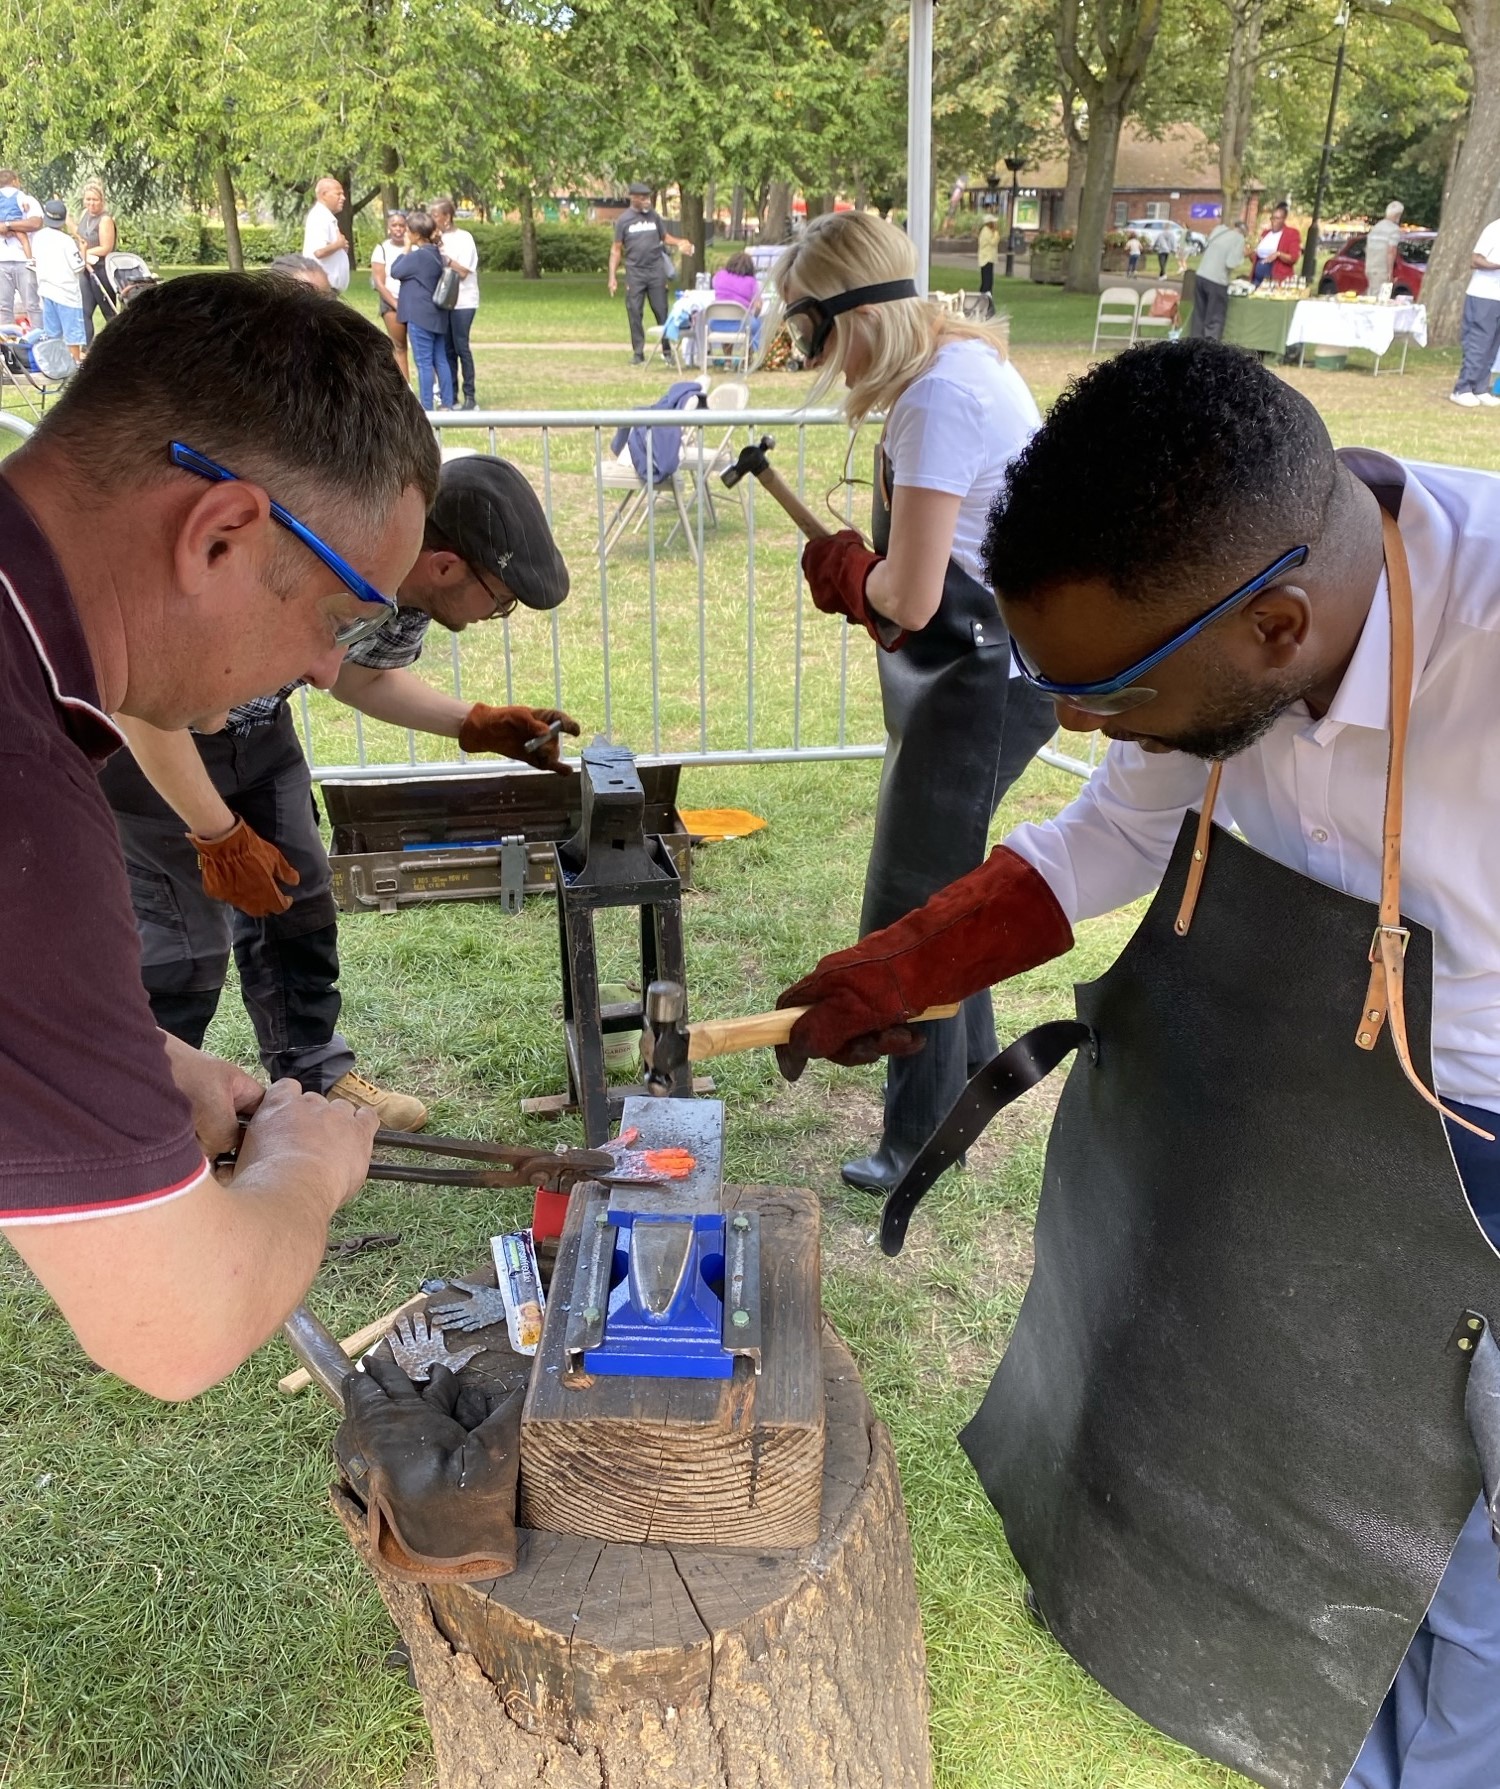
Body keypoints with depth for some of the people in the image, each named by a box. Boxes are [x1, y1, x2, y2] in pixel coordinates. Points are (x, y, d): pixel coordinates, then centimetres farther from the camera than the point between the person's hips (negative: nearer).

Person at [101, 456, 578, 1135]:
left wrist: (479, 724, -4)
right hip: (141, 725, -8)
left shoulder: (409, 589, -13)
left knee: (298, 901, 11)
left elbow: (361, 676, 8)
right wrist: (220, 836, -23)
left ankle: (314, 1077, 27)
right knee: (184, 939, -6)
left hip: (250, 718, 8)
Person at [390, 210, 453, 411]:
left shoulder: (417, 256, -16)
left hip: (420, 316, -9)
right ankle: (447, 403, 13)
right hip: (437, 315, 9)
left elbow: (396, 271, -3)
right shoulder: (436, 254, 10)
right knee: (441, 360, 10)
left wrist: (406, 249, 1)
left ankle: (427, 407, -4)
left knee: (424, 362, -6)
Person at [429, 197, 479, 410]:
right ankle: (450, 396, 10)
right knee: (448, 349, 6)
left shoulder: (463, 238, -5)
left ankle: (470, 396, -2)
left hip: (462, 301, -5)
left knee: (461, 347, -8)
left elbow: (463, 271, -12)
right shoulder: (437, 239, 8)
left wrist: (443, 253, -14)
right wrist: (434, 248, -6)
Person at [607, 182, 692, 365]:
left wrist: (679, 242, -9)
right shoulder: (623, 220, 0)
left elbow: (665, 237, 14)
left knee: (662, 312, 2)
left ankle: (667, 351, 8)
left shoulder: (654, 215, 6)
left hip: (656, 270, 2)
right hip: (635, 272, -1)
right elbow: (616, 249, 1)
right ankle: (638, 353, 7)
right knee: (635, 313, 0)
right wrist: (613, 277, -5)